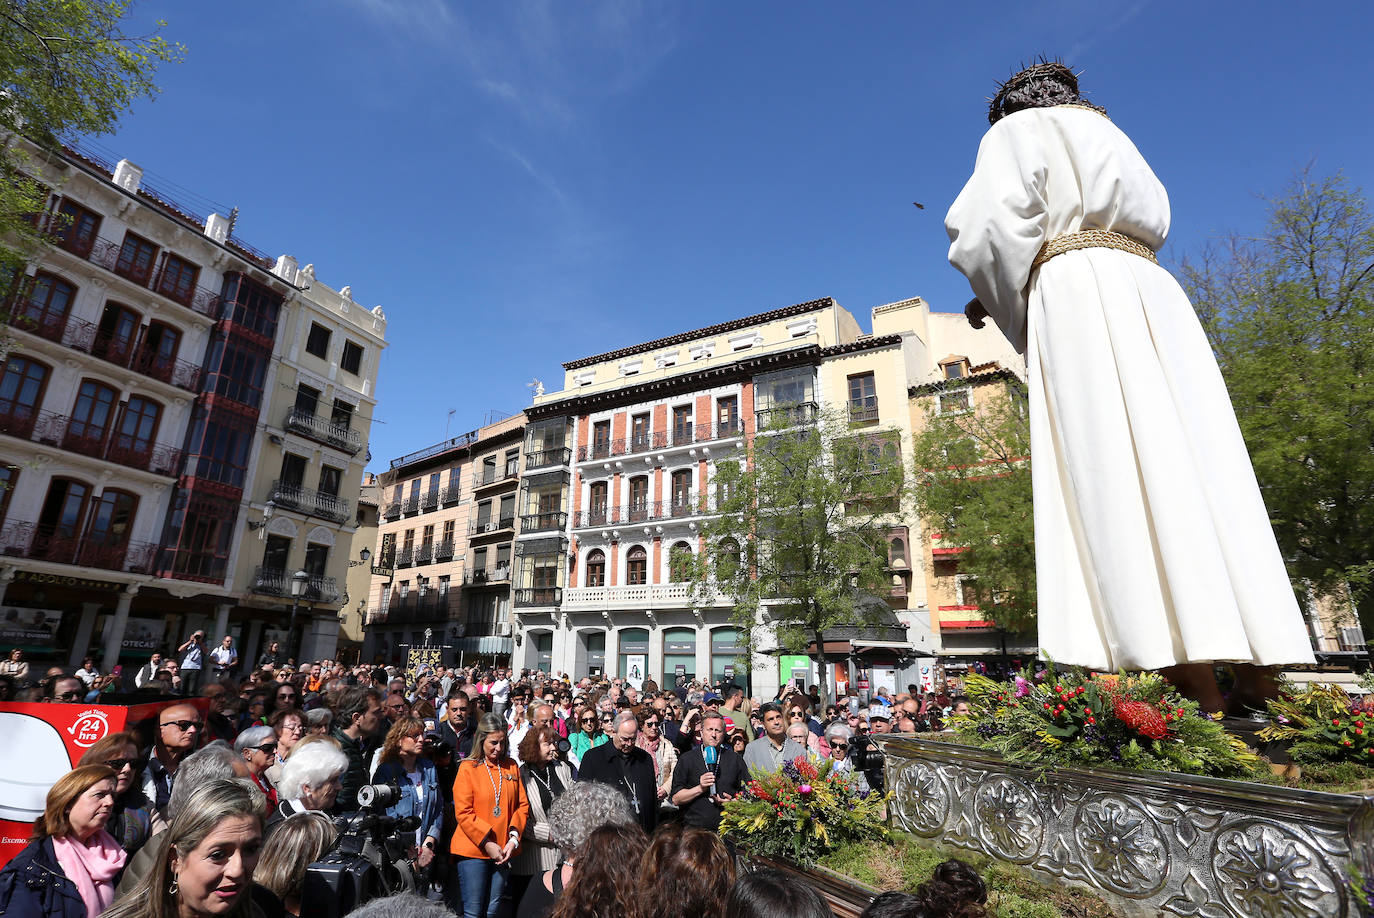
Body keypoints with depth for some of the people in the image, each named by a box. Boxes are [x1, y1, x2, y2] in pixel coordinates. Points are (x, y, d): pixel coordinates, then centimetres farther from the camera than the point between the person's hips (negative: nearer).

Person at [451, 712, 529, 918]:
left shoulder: (512, 766, 6)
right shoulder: (468, 768, -6)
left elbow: (522, 805, 6)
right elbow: (463, 813, -9)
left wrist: (514, 838, -7)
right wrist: (487, 843, -13)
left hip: (504, 850, 4)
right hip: (473, 850, -4)